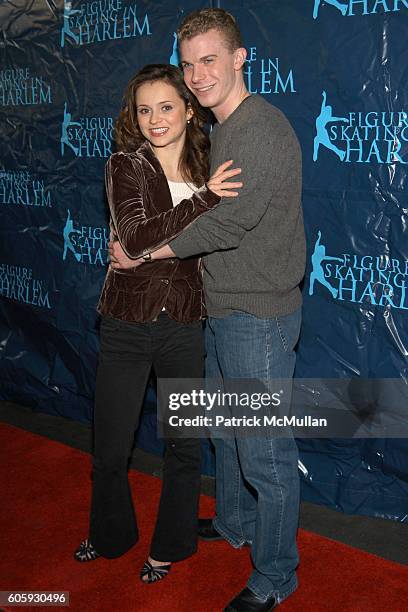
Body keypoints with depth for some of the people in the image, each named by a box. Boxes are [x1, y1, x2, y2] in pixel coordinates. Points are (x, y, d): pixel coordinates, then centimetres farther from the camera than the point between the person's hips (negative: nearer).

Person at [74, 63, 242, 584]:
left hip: (184, 326, 2)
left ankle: (170, 546, 36)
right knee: (111, 449, 10)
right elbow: (135, 238, -21)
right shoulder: (126, 166, -5)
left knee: (185, 446, 12)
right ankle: (111, 536, 38)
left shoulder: (210, 170, 3)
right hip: (127, 326, -2)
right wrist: (204, 199, -26)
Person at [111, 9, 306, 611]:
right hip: (223, 311, 10)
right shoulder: (221, 131, 13)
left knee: (266, 453, 1)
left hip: (259, 317, -10)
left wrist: (149, 252, -13)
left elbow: (233, 219, -24)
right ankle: (234, 522, 46)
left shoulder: (265, 128, -18)